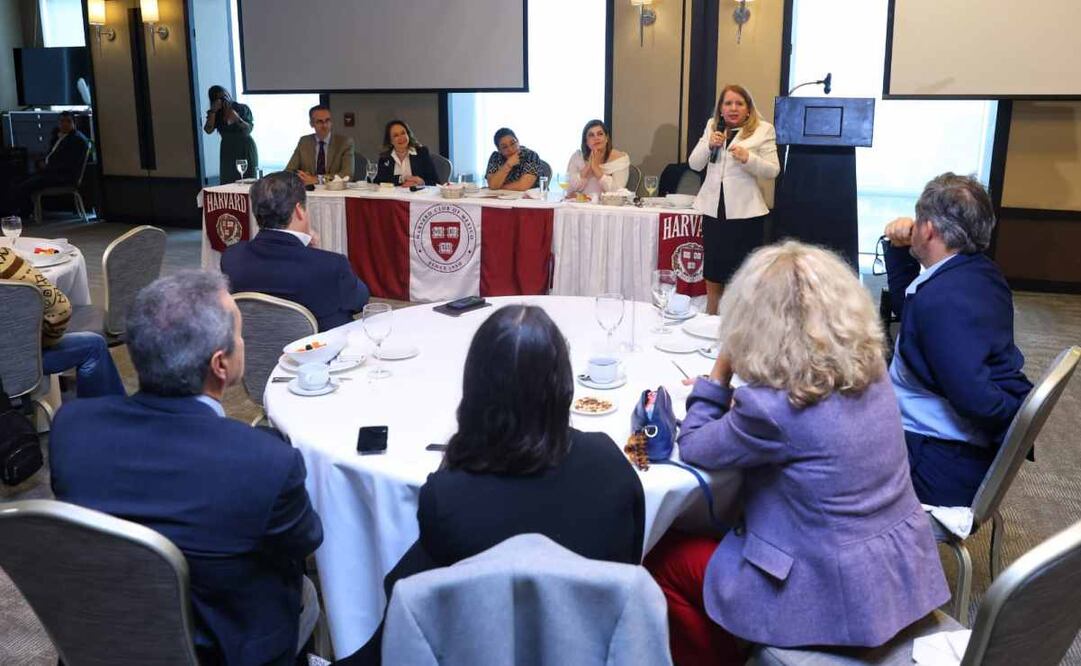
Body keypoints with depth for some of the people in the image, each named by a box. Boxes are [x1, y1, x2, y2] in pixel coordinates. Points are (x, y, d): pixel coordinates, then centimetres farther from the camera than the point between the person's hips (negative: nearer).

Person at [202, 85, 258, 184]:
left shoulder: (243, 108, -2)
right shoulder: (215, 114, 5)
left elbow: (249, 130, -7)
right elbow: (208, 130, -10)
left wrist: (237, 118, -23)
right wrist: (213, 111, -13)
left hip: (246, 150, -2)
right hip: (228, 151, 2)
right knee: (228, 183, -4)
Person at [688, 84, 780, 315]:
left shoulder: (763, 130, -1)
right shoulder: (712, 127, 12)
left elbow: (773, 170, -5)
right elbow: (694, 164, 11)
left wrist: (748, 158, -22)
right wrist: (709, 145, -7)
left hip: (745, 212, -4)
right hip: (714, 209, 4)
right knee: (712, 278, 12)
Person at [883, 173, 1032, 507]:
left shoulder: (942, 298, -27)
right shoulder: (980, 272, 5)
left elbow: (974, 398, -33)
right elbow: (906, 307, 23)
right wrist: (898, 249, 11)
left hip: (946, 465, -10)